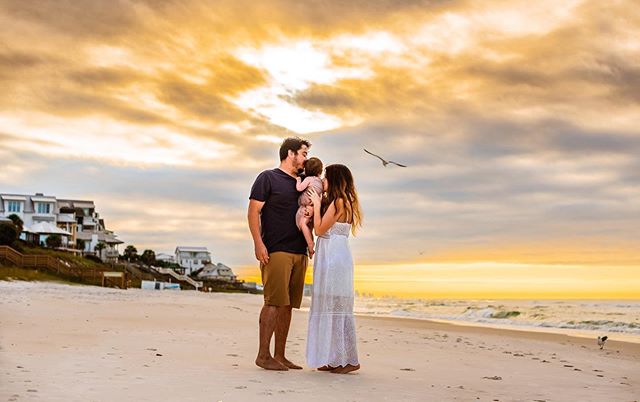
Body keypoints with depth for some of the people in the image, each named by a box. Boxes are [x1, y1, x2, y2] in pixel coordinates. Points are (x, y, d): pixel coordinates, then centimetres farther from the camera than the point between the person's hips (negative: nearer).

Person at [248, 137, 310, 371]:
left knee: (287, 305, 6)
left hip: (299, 252, 7)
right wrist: (258, 243, -15)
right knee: (274, 302, -11)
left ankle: (280, 355, 11)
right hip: (276, 252, -7)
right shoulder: (268, 178, 2)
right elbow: (253, 211, -5)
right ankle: (263, 355, -7)